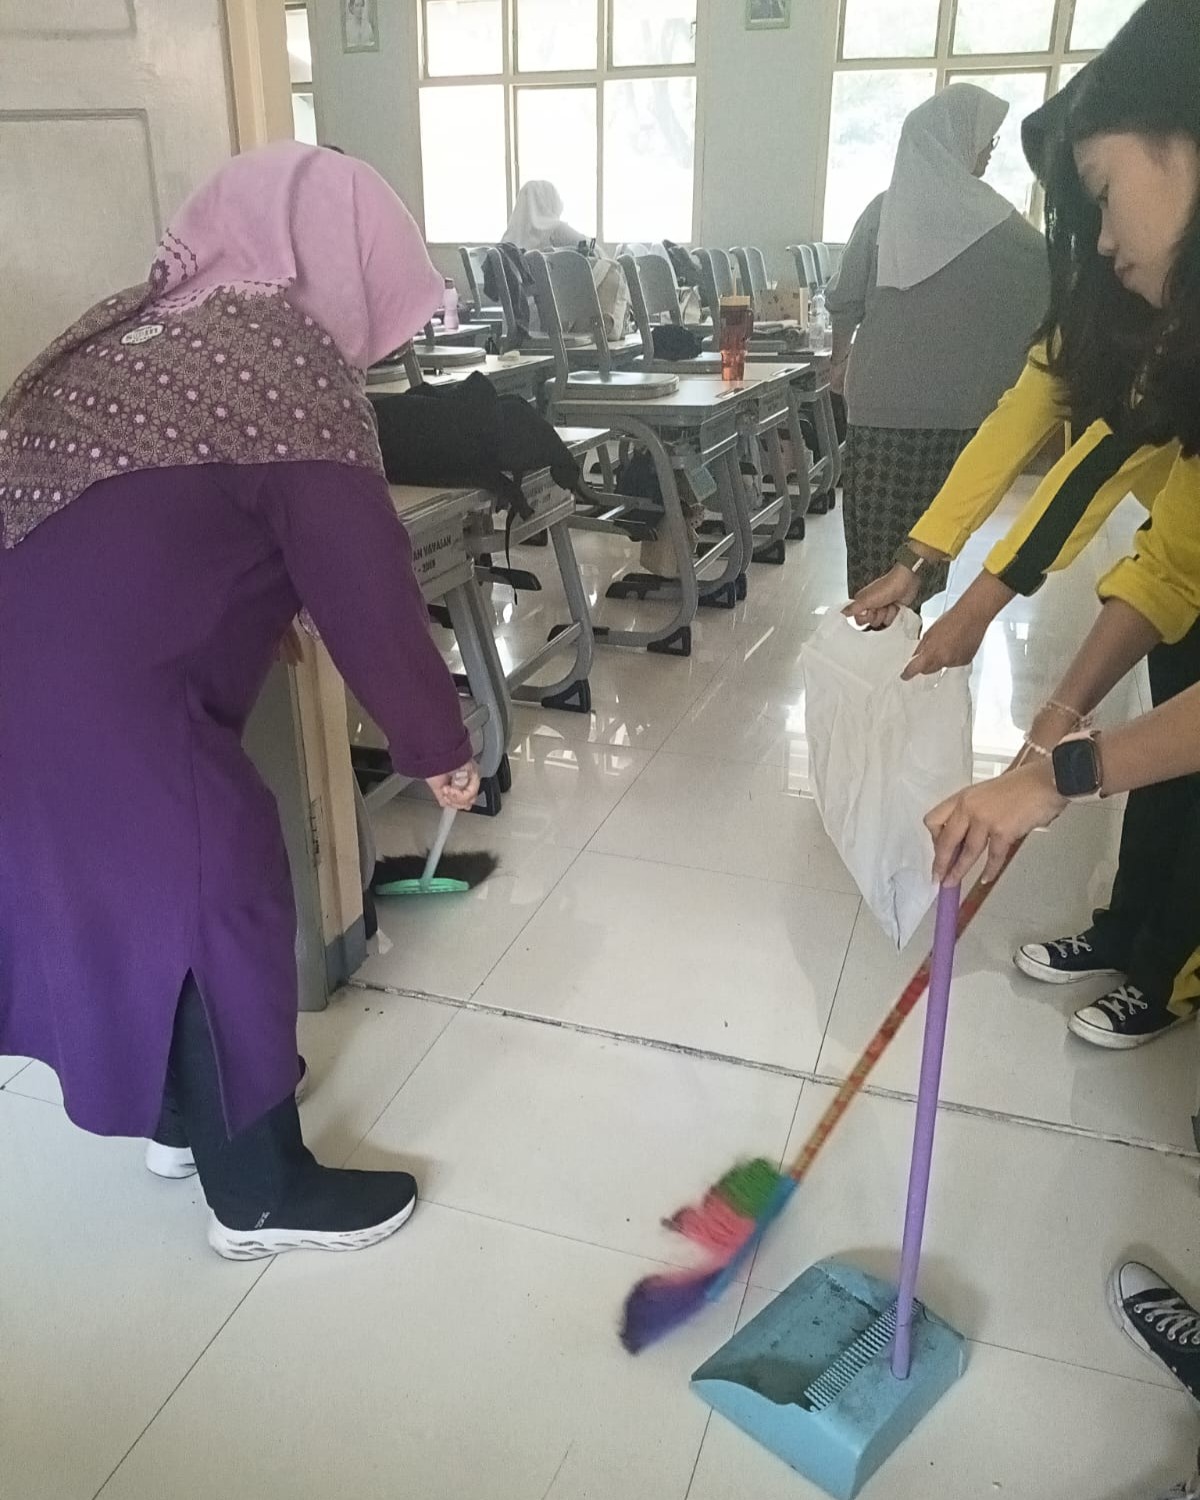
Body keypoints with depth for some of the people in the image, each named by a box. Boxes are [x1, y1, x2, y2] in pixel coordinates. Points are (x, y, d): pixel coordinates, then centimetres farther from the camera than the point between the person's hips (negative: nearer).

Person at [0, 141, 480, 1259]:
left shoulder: (138, 322, 16)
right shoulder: (288, 356, -11)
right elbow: (363, 583, -13)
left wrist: (268, 607, 33)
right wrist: (435, 744, -3)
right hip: (107, 706, -9)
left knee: (128, 895, 22)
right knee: (219, 910, 4)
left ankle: (194, 1111, 41)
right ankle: (260, 1193, 21)